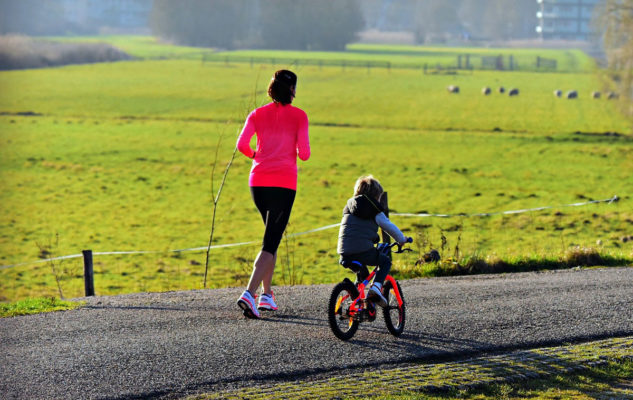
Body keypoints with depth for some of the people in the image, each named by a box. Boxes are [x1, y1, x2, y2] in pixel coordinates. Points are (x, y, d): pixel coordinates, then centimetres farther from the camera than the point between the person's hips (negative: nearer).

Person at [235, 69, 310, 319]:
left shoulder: (257, 114, 9)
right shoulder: (298, 116, 1)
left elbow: (241, 145, -3)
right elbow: (304, 153, -4)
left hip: (258, 181, 4)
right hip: (284, 183, -4)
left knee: (273, 235, 22)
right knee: (271, 242, -5)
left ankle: (267, 294, 20)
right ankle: (249, 293, -23)